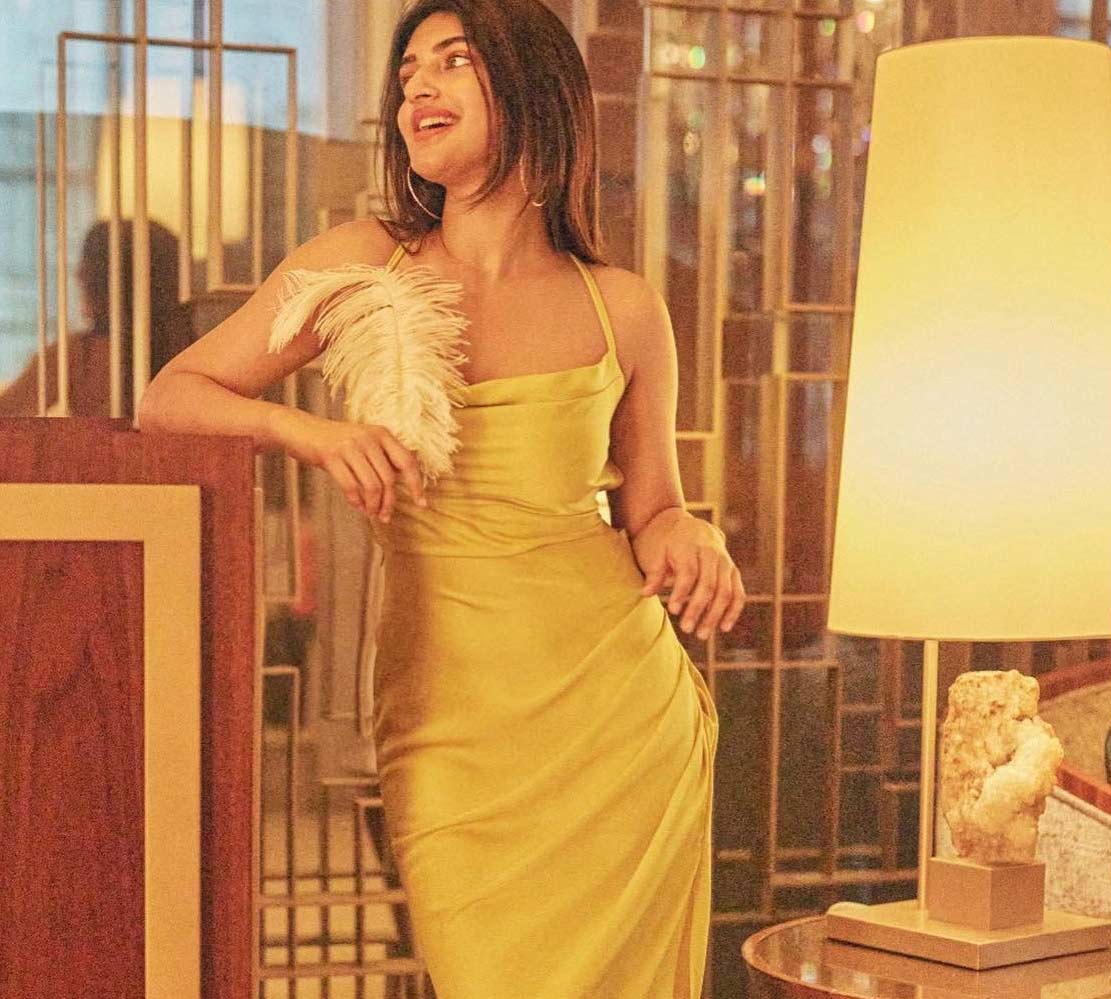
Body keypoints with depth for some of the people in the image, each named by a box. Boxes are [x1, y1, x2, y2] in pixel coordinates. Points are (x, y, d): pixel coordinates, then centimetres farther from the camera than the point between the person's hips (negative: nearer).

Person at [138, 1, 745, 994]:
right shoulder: (363, 263, 2)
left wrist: (686, 536, -8)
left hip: (620, 707, 1)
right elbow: (169, 398, 2)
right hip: (450, 720, -1)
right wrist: (307, 429, -16)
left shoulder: (625, 309, 5)